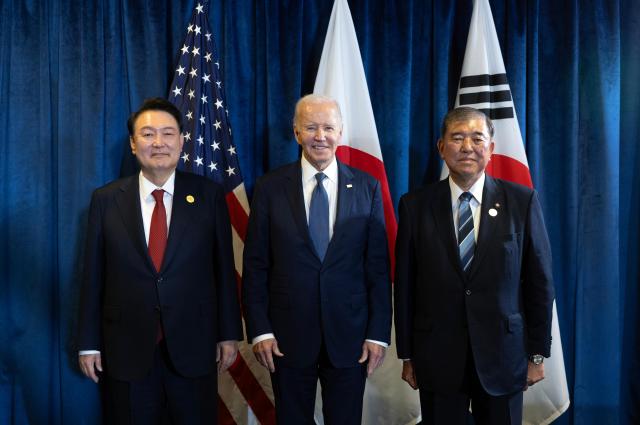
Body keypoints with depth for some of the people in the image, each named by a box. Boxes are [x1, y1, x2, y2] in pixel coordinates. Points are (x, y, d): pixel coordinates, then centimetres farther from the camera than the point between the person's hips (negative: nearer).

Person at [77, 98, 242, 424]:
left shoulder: (209, 195, -2)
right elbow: (93, 275, 2)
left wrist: (229, 334, 1)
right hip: (126, 349, 1)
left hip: (193, 347, 0)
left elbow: (223, 268, 1)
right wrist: (89, 343, 3)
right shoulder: (106, 200, 0)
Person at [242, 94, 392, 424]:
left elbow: (378, 266, 0)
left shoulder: (367, 187, 0)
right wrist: (259, 330, -5)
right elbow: (255, 265, 0)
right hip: (288, 334, 0)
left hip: (349, 334, 1)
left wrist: (379, 333, -3)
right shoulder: (270, 187, -1)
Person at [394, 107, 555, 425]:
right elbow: (404, 285, 1)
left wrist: (538, 353, 1)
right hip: (437, 358, 0)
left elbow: (539, 281, 0)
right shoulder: (416, 205, -2)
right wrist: (407, 356, 3)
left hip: (503, 354, 0)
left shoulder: (521, 201, -3)